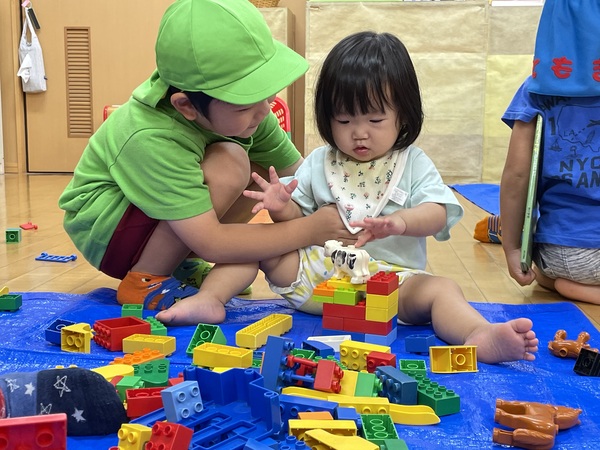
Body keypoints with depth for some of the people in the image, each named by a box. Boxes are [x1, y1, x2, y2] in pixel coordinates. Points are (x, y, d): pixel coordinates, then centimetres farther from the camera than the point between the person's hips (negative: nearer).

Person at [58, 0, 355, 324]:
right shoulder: (151, 140, -36)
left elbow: (297, 172, -11)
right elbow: (210, 244, -38)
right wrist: (313, 229, -36)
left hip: (160, 217, 8)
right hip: (104, 233, -7)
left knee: (263, 170, -12)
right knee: (229, 165, -31)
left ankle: (177, 262, 0)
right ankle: (145, 281, -13)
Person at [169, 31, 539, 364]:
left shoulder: (413, 164, 4)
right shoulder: (319, 164, 11)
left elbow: (438, 213, -10)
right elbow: (298, 217, 11)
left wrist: (401, 222, -33)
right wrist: (282, 207, -14)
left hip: (390, 277, -2)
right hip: (315, 271, 3)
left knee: (440, 289, -29)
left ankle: (479, 337, -54)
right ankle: (210, 299, -19)